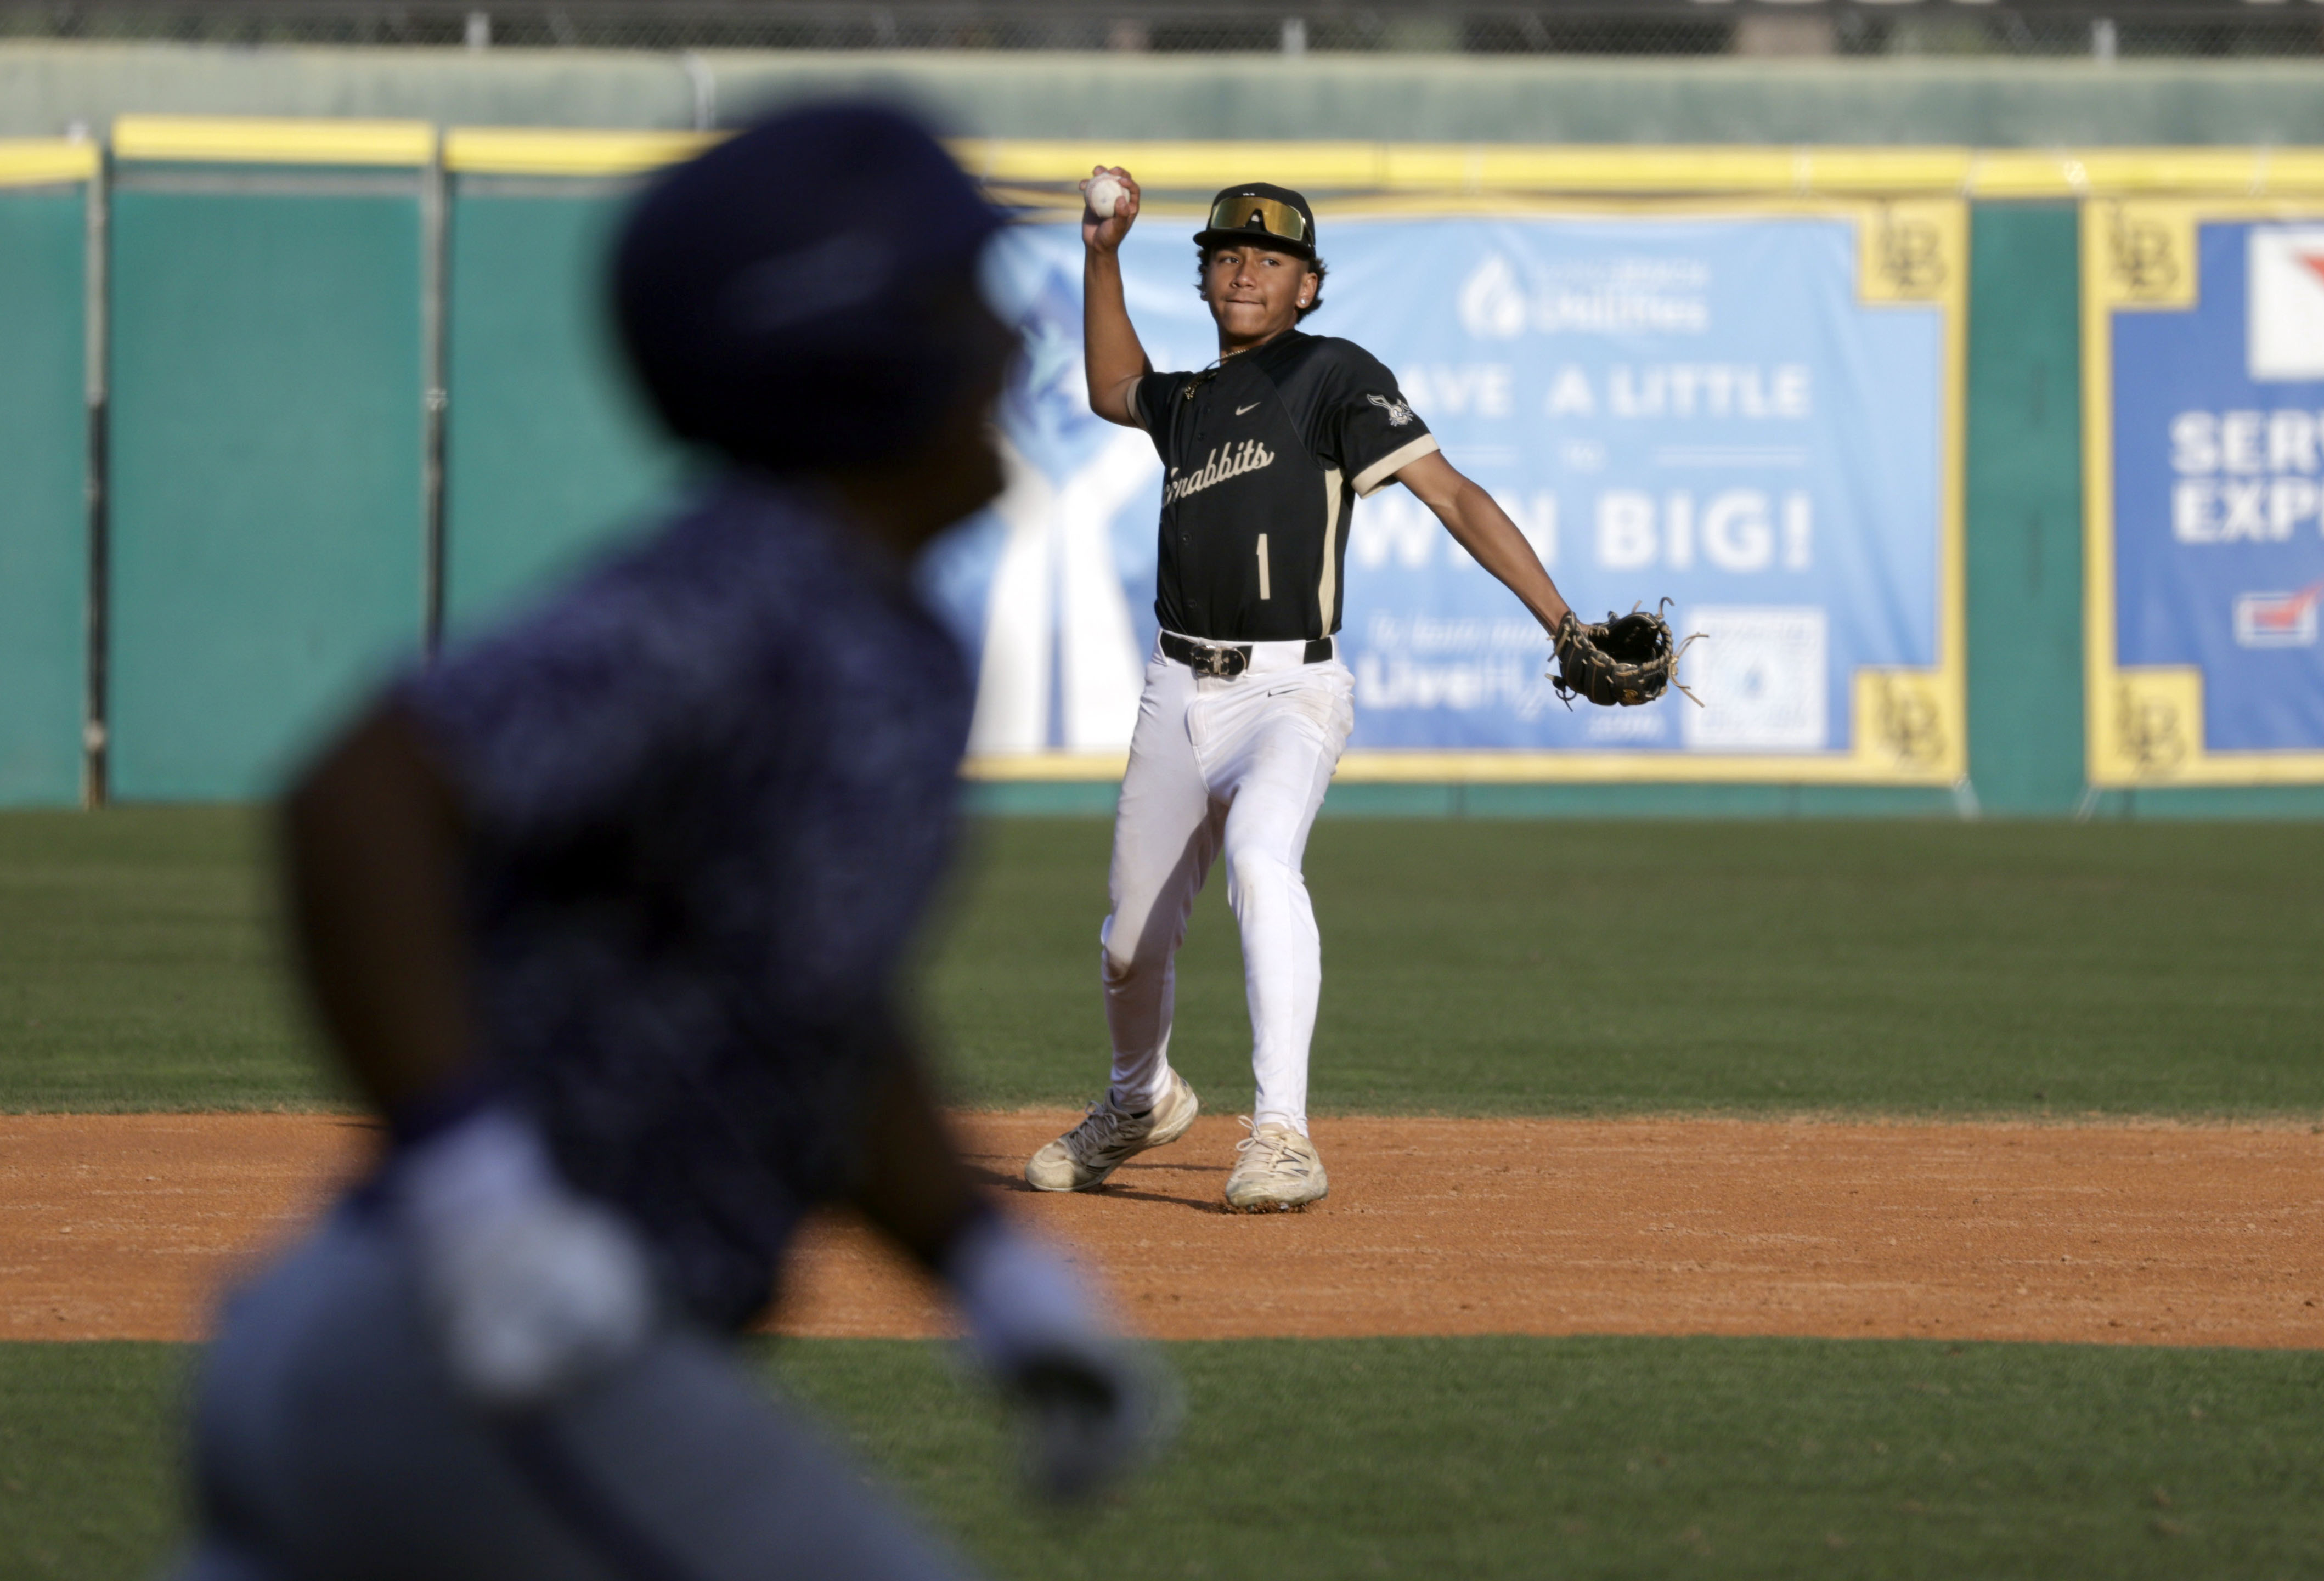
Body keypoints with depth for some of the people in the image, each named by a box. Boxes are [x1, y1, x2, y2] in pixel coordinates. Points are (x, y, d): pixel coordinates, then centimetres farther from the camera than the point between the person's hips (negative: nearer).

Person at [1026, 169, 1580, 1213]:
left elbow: (1453, 496, -10)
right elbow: (1113, 391, 40)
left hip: (1289, 695, -6)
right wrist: (1102, 255, 27)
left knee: (1260, 853, -34)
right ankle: (1141, 1103, 43)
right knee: (1132, 939, 11)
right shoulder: (1190, 401, 16)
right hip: (1178, 697, 6)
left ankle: (1281, 1137, -40)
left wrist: (1563, 624, -19)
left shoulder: (1332, 376, -3)